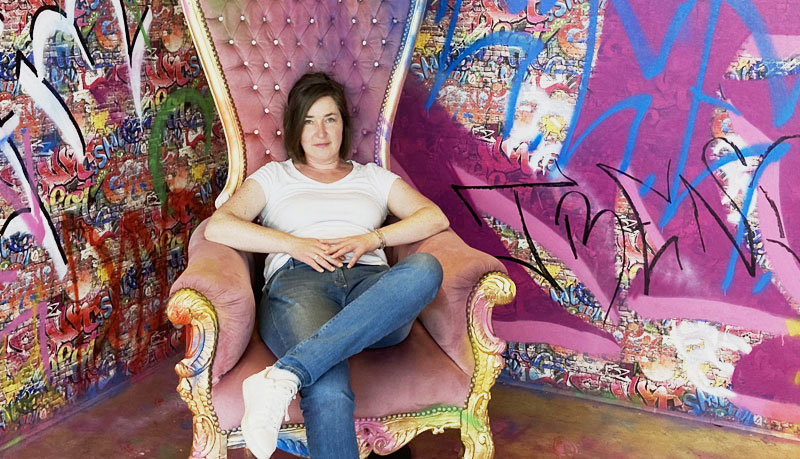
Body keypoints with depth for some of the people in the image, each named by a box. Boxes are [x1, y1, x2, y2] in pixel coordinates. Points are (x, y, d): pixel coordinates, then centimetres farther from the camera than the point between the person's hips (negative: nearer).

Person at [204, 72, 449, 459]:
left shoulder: (372, 177, 31)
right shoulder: (274, 177, 26)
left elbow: (436, 218, 17)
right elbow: (217, 227, 10)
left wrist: (372, 239, 0)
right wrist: (295, 244, -2)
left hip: (370, 283, 2)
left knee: (425, 268, -38)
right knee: (328, 391, -38)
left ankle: (282, 377, -46)